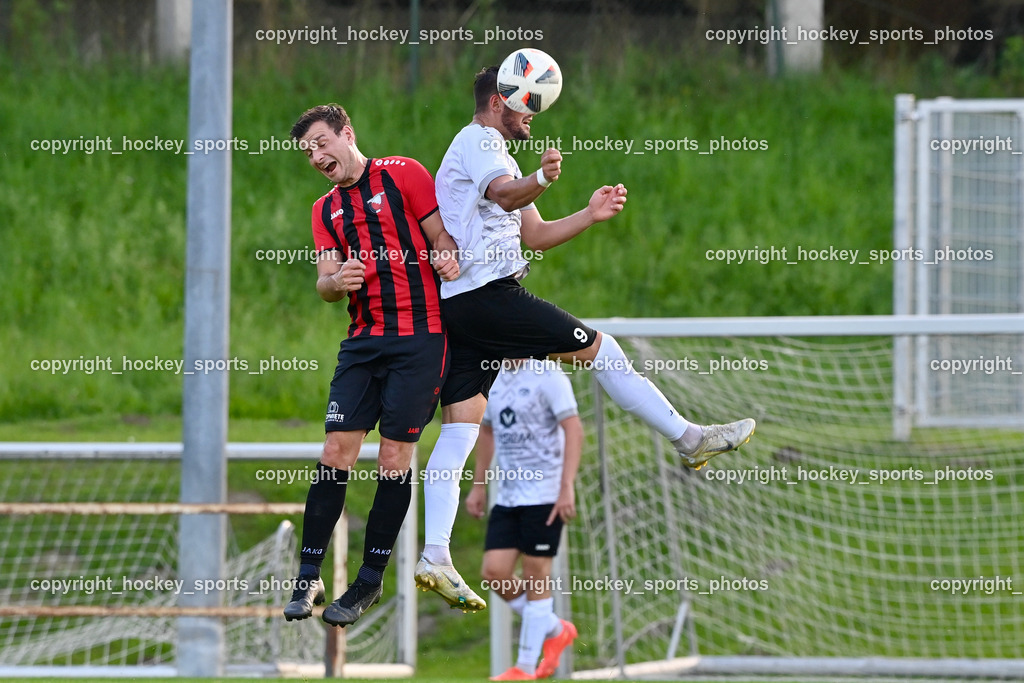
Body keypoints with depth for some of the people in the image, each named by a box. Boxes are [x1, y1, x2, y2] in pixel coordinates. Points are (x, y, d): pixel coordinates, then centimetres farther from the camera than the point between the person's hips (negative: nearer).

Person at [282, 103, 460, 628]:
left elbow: (442, 237, 1)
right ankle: (308, 579, 0)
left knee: (395, 458, -4)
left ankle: (370, 583, 4)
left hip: (419, 335, -5)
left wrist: (448, 260, -21)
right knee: (335, 453, -4)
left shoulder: (403, 174, 2)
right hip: (362, 343, 5)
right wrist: (335, 281, -13)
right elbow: (324, 284, 10)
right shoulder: (326, 211, 18)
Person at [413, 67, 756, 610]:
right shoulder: (479, 140, -4)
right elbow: (503, 195, -26)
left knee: (458, 431, 1)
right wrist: (540, 180, -45)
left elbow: (534, 234, 31)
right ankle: (689, 439, 6)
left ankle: (434, 557, -8)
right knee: (598, 349, -2)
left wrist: (588, 216, 18)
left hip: (455, 302, 10)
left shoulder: (493, 152, 28)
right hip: (490, 293, -10)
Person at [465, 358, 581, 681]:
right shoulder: (494, 378, 12)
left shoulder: (547, 374, -10)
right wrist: (478, 486, 22)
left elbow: (573, 428, -15)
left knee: (535, 577, -3)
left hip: (544, 494, -7)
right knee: (494, 572, -3)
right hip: (507, 494, 7)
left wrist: (567, 487, -22)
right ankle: (554, 630, 18)